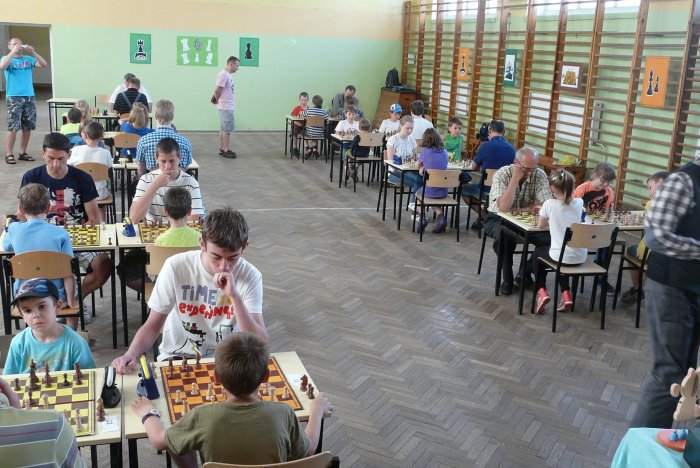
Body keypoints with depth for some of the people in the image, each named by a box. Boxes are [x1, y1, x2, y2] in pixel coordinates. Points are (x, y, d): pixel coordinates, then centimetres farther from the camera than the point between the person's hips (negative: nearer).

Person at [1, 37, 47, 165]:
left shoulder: (28, 59, 11)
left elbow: (44, 64, -2)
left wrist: (33, 52, -13)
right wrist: (13, 52, -18)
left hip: (29, 97, 3)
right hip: (14, 97, -3)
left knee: (27, 127, 7)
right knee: (13, 128, -7)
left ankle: (22, 153, 17)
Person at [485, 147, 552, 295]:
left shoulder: (540, 175, -10)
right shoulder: (502, 174, -20)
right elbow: (503, 208, -32)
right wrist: (515, 178, -32)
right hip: (498, 219, -3)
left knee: (548, 238, -21)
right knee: (505, 236, -36)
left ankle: (526, 272, 2)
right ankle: (507, 279, -14)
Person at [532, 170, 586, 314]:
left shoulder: (549, 204, -9)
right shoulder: (579, 203, 1)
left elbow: (542, 225, 7)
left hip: (561, 256, -4)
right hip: (580, 257, 4)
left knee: (538, 252, 29)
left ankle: (541, 291, 16)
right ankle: (566, 294, 26)